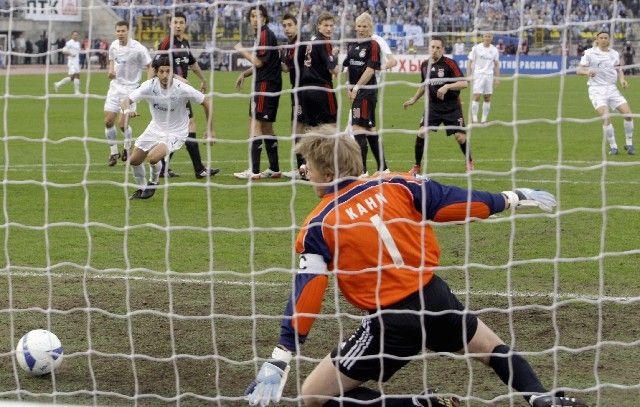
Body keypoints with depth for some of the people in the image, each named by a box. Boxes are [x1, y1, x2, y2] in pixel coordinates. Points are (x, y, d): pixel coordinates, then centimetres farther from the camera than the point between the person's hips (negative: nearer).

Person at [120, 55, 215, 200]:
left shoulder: (182, 88, -25)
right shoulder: (149, 86, -20)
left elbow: (205, 103, -11)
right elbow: (125, 101, -24)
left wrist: (210, 131, -5)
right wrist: (127, 110, -50)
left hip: (176, 132, -4)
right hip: (156, 128, 4)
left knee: (153, 157, -26)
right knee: (134, 160, 6)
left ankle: (153, 182, 7)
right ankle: (141, 188, 35)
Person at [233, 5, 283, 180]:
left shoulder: (265, 35, -13)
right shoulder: (261, 35, 18)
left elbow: (259, 62, -19)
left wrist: (242, 51, -5)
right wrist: (244, 74, 14)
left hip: (265, 85, -10)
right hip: (266, 85, 10)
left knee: (255, 125, -11)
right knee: (267, 127, 14)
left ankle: (254, 170, -14)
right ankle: (274, 169, 19)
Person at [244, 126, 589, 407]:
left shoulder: (318, 227, -7)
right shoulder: (393, 185, 0)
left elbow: (305, 297, -13)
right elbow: (452, 202, 6)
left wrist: (279, 361, -13)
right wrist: (511, 199, 20)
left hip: (390, 323, -5)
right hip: (434, 296, 5)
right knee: (492, 348, 32)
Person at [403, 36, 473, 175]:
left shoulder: (449, 63, -12)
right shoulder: (425, 65, 5)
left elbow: (464, 83, -17)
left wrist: (447, 86, -30)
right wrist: (414, 99, 25)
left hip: (452, 106, -4)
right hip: (433, 105, 4)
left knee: (460, 136, -6)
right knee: (421, 133, -12)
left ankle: (469, 163, 20)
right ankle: (417, 167, 2)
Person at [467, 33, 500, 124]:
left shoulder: (494, 50, 7)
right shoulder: (476, 48, -2)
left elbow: (496, 65, 15)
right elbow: (470, 62, -1)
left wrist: (496, 77, 9)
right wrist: (469, 75, -8)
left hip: (489, 75, 4)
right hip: (478, 74, -3)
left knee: (487, 98, 3)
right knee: (476, 97, -11)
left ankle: (484, 119, 9)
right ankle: (474, 118, -7)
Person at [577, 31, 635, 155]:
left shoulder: (615, 54, 10)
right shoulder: (589, 53, -2)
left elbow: (618, 69, 22)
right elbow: (579, 70, -4)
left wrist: (622, 80, 1)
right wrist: (587, 72, -27)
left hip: (612, 89, 4)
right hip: (597, 90, -4)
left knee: (628, 114, -9)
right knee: (606, 118, -22)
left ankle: (629, 144, 8)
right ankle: (613, 146, -7)